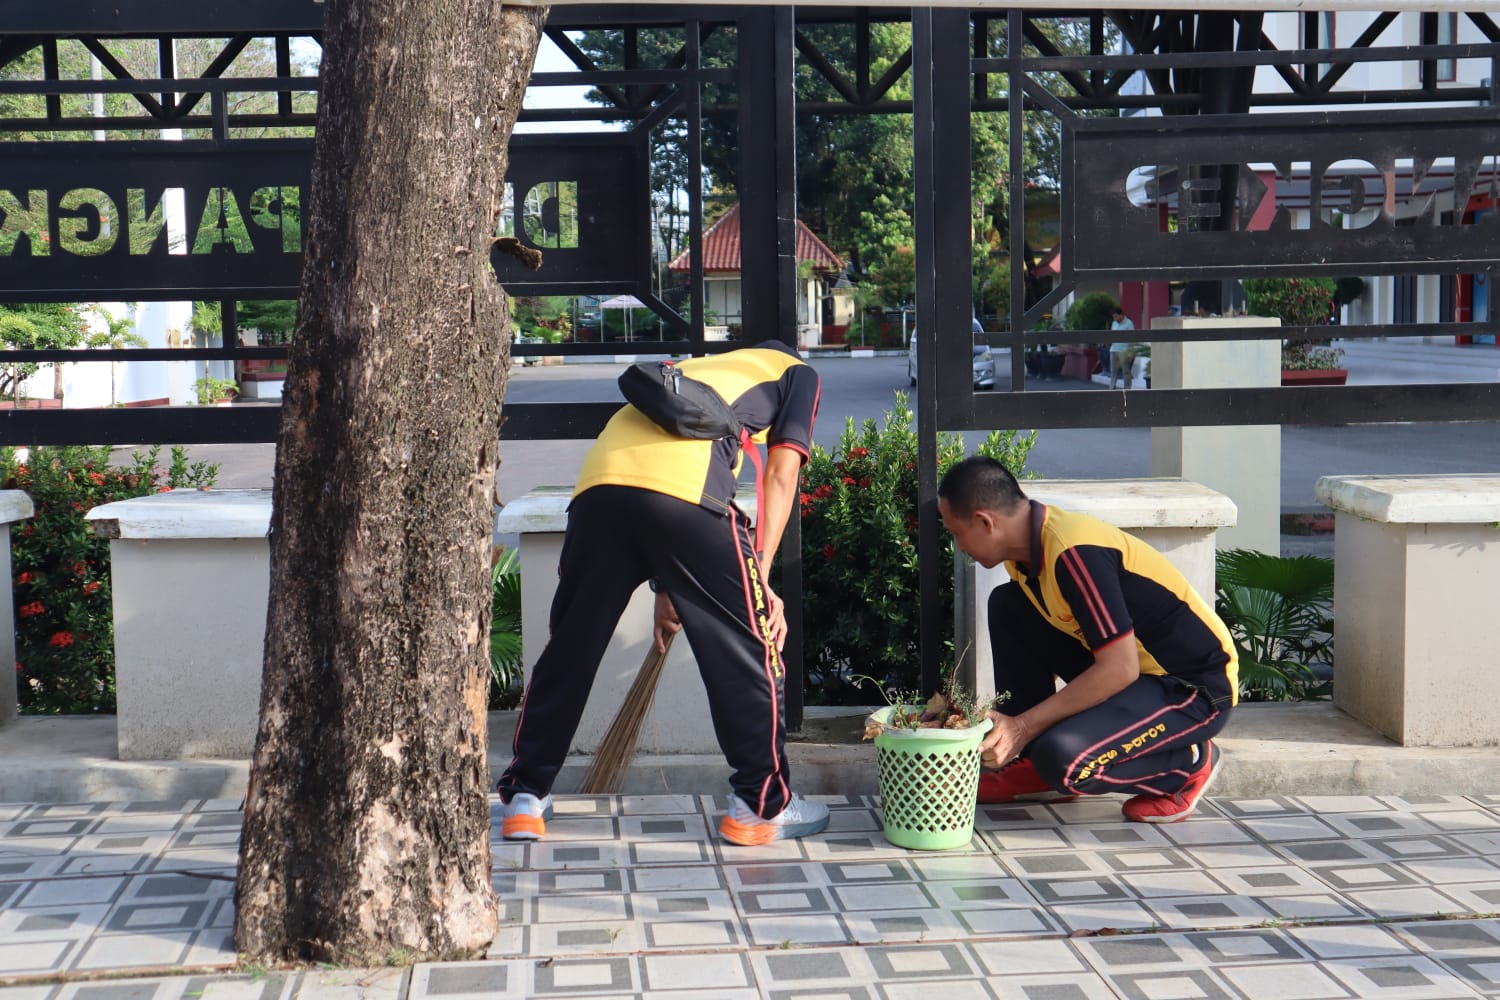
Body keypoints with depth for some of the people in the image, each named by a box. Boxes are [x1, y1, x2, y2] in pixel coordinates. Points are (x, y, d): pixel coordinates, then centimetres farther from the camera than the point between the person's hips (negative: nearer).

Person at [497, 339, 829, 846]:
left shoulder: (697, 367, 42)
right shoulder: (795, 371, 28)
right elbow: (780, 475, 14)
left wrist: (666, 590, 40)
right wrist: (760, 579, 11)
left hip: (600, 480, 5)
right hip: (684, 486, -5)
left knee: (569, 647, 16)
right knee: (748, 648, 9)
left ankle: (525, 797, 24)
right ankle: (763, 806, 15)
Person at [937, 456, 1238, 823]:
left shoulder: (1074, 552, -27)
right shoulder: (1029, 548, 1)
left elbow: (1120, 669, -28)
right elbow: (1042, 654, 14)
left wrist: (1023, 726, -23)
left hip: (1197, 690, -9)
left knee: (1064, 758, -30)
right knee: (1007, 606, 1)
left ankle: (1187, 763, -1)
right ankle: (1034, 766, 7)